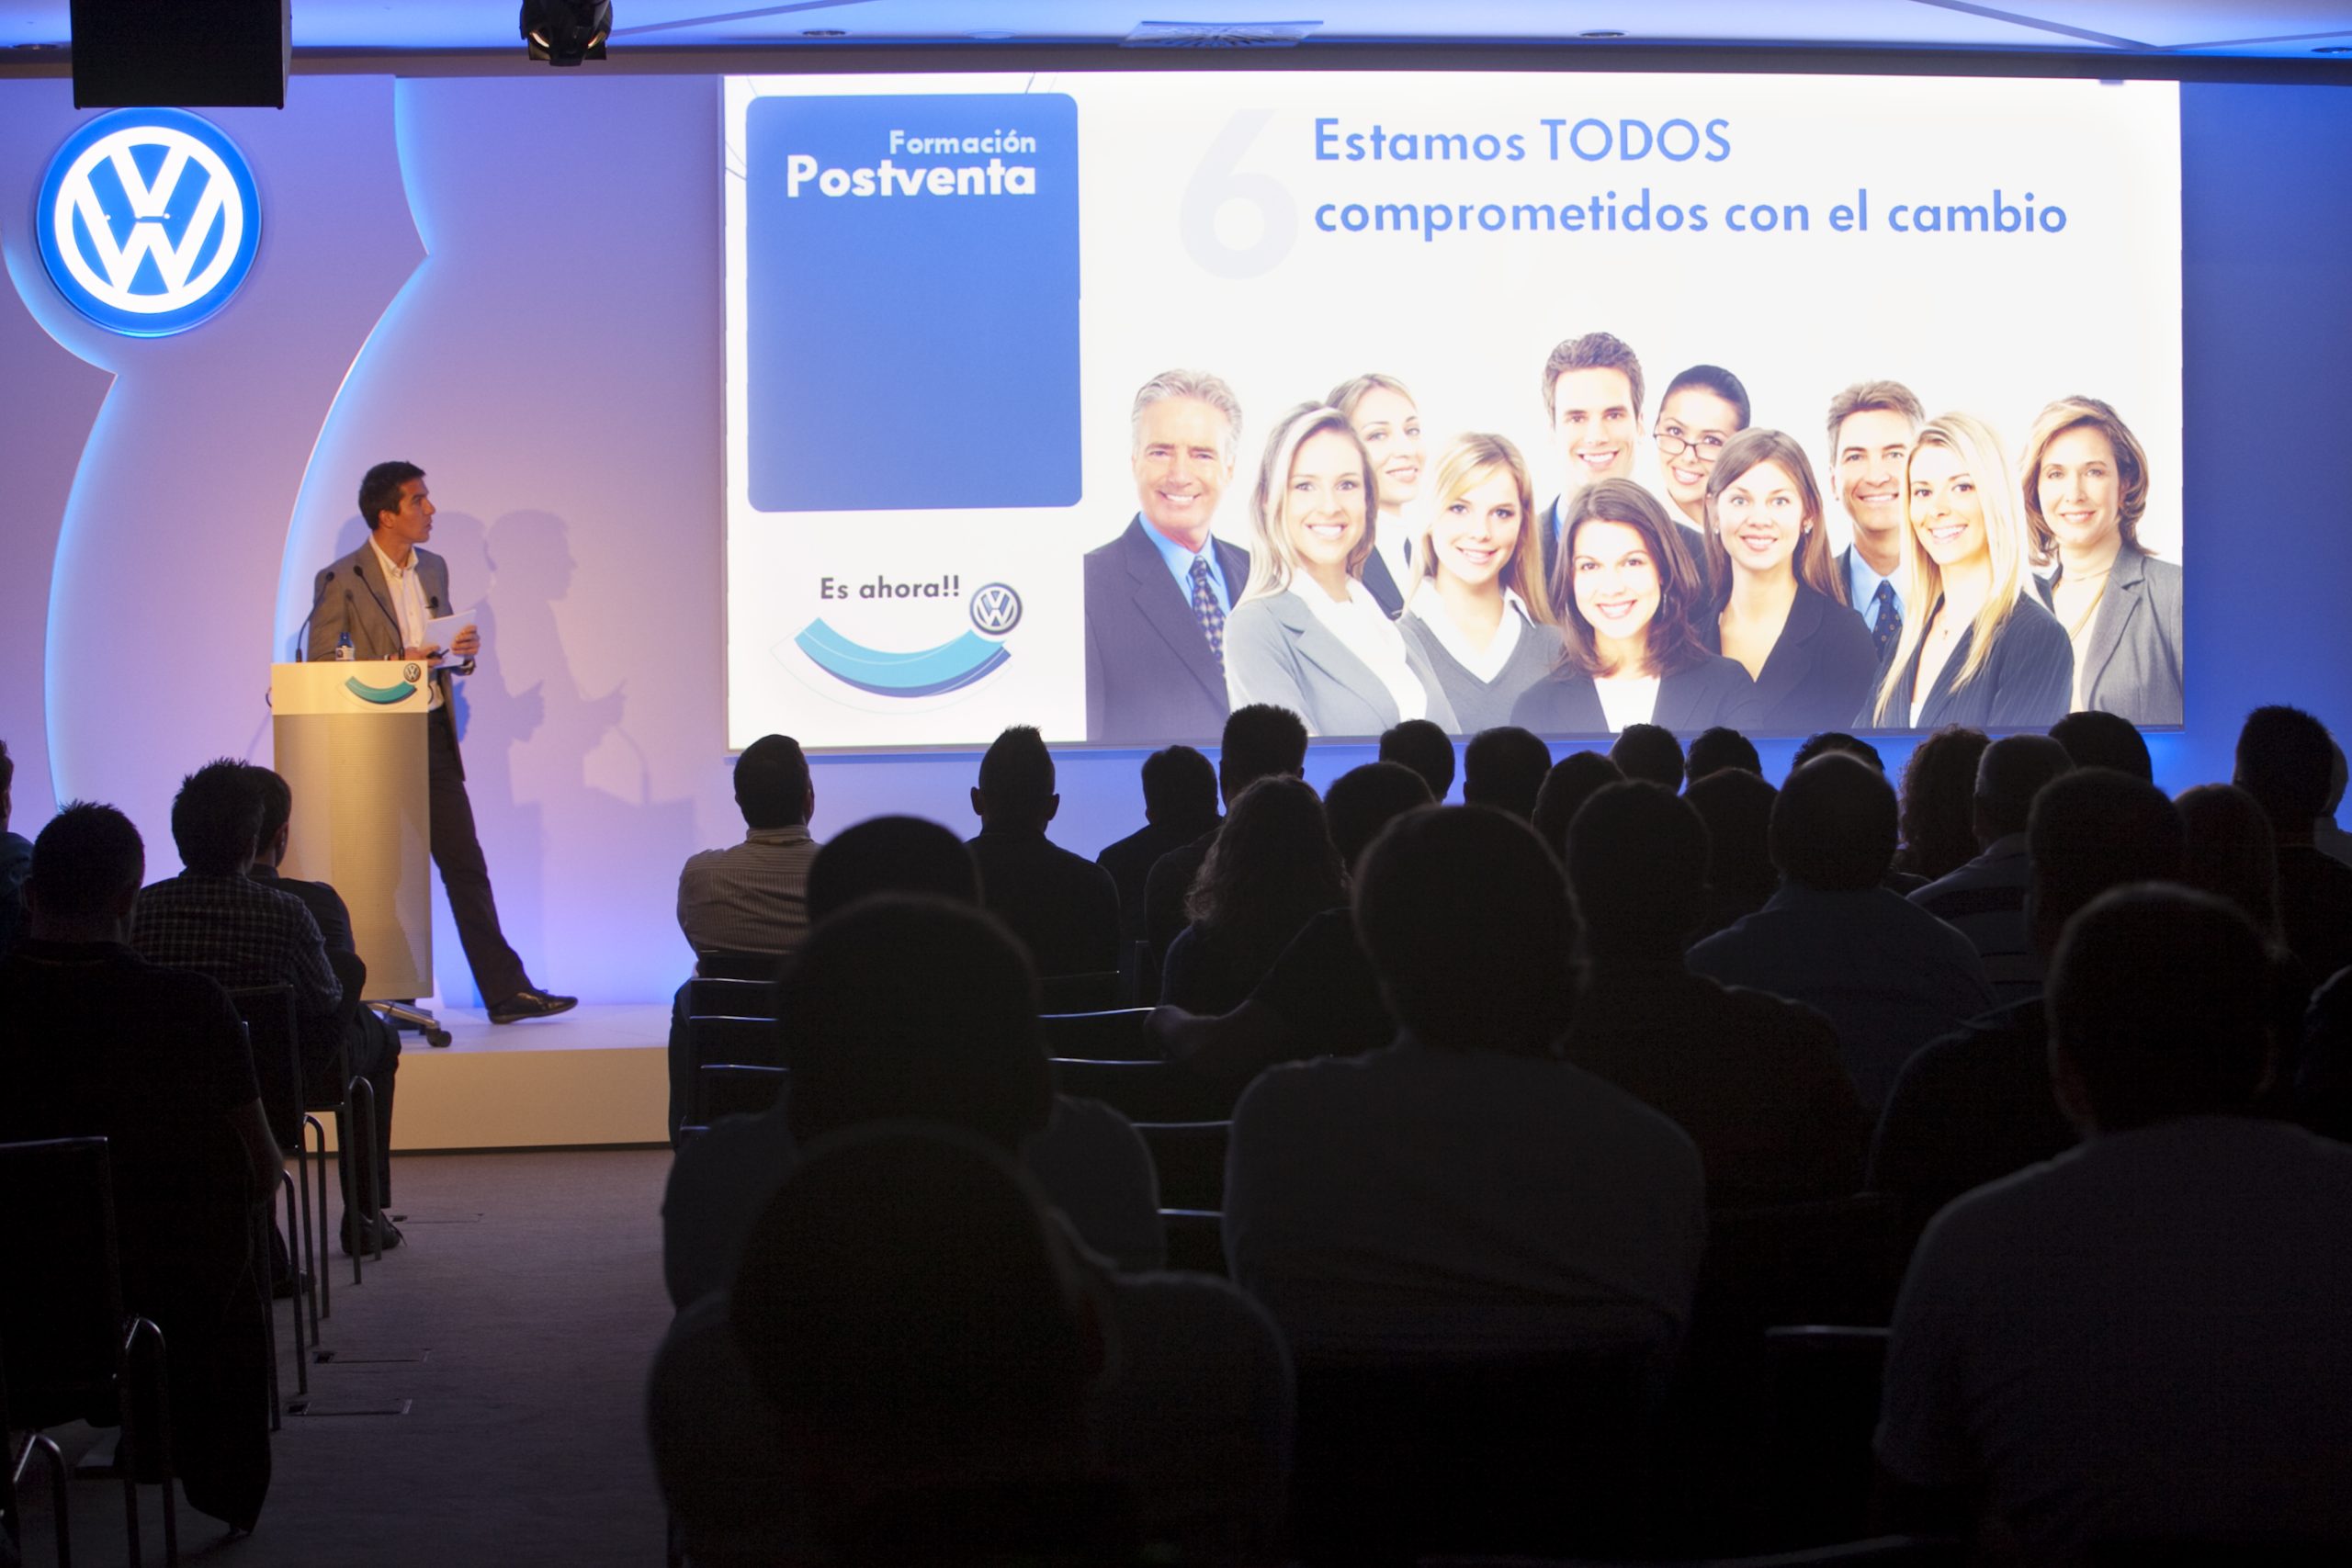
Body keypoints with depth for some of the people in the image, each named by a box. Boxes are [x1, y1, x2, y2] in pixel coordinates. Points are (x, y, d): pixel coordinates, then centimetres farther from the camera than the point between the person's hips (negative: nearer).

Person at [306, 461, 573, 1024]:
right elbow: (321, 666, -10)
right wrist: (392, 664, -20)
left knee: (467, 870, 4)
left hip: (434, 736, 6)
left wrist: (464, 651, -1)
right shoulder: (341, 581, -8)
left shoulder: (433, 568, 13)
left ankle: (506, 992, 4)